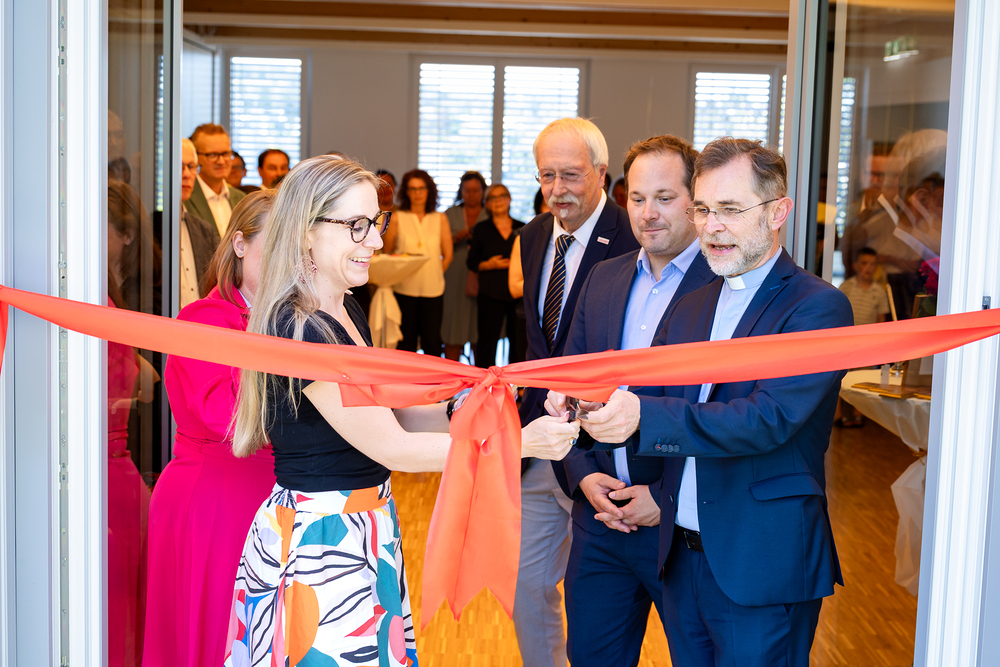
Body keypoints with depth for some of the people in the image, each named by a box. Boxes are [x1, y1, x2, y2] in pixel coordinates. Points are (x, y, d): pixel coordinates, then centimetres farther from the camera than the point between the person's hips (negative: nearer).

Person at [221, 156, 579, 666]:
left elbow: (387, 413, 7)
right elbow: (392, 448, -21)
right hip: (318, 543, -9)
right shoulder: (297, 329, -22)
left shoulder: (346, 311, 7)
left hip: (366, 533, 9)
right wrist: (520, 443, -21)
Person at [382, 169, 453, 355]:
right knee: (406, 342, 2)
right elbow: (387, 253, 5)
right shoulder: (397, 218, 4)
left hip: (433, 289, 1)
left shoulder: (440, 219, 8)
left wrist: (433, 275, 5)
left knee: (432, 343, 0)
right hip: (404, 289, -1)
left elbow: (447, 256, 11)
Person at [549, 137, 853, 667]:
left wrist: (642, 417, -35)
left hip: (761, 566, -7)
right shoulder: (688, 309, 12)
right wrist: (585, 407, -16)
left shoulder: (818, 307, -11)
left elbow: (768, 419, -24)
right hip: (682, 557, 7)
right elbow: (642, 407, 6)